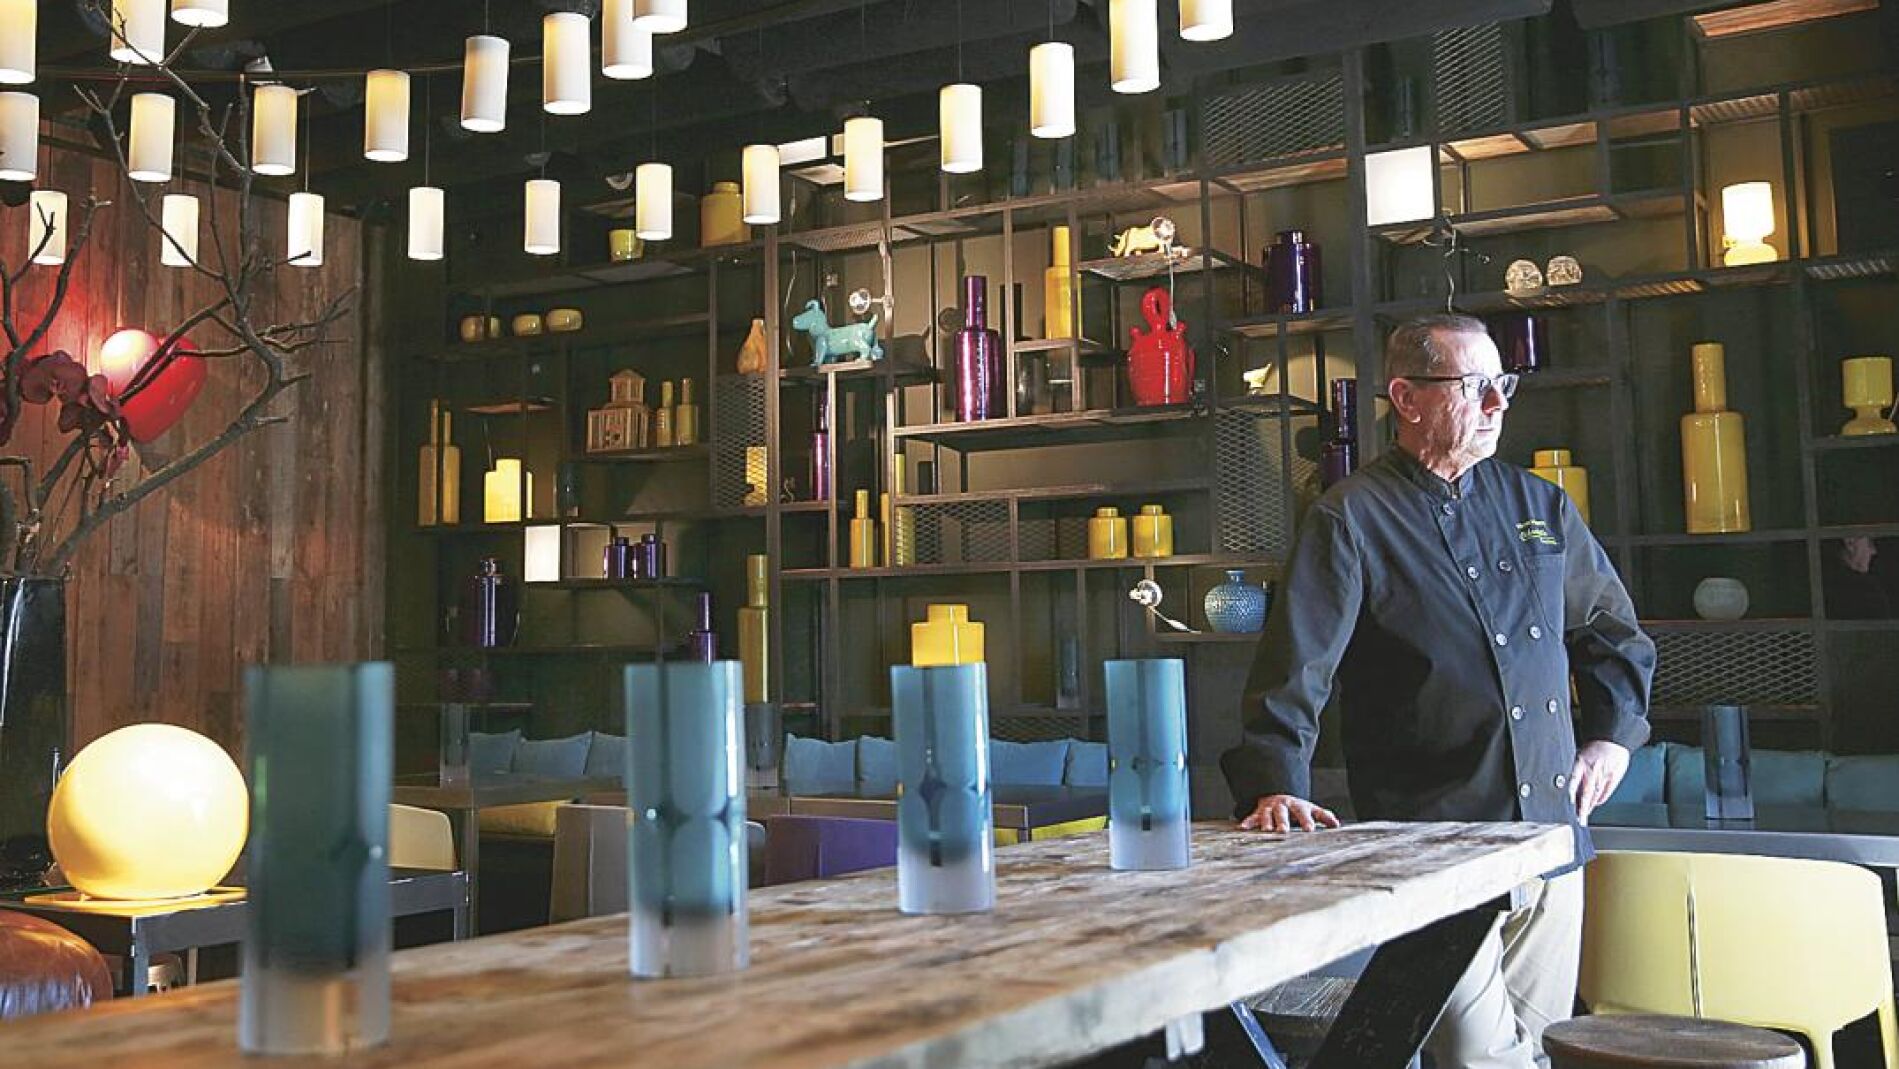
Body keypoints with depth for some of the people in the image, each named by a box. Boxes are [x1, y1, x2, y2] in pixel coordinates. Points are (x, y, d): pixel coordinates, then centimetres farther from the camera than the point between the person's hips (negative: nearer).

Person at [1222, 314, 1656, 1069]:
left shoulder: (1540, 506, 12)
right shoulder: (1351, 520, -6)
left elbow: (1613, 631, 26)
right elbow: (1295, 667, -14)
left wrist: (1614, 732, 15)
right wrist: (1279, 785, -24)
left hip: (1554, 832, 6)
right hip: (1431, 848, -6)